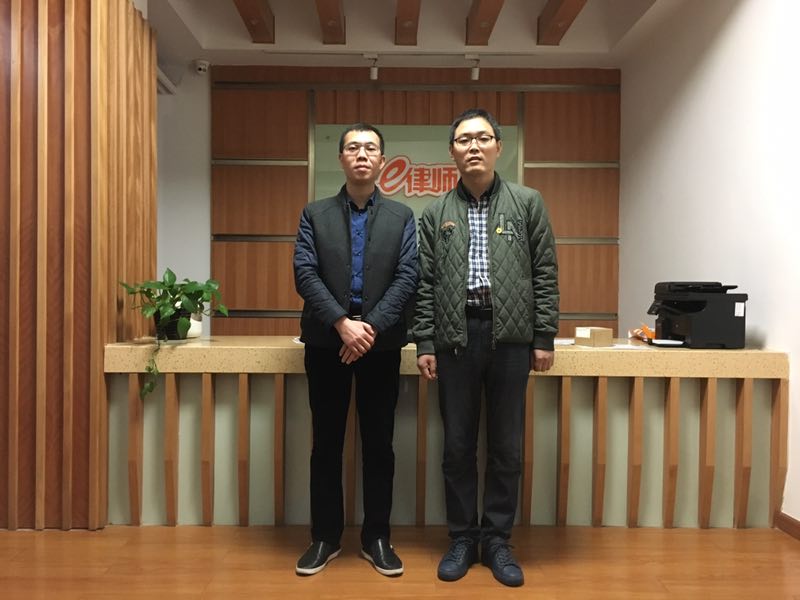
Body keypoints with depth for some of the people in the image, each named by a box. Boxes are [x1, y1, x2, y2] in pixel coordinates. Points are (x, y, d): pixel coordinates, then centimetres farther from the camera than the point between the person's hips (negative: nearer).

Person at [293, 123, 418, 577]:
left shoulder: (402, 216, 8)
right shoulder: (315, 214, 8)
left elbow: (407, 277, -3)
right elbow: (305, 274, -4)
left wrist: (372, 326, -15)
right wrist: (342, 323, -17)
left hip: (382, 343, 0)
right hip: (326, 341, 0)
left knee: (379, 444, 7)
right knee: (326, 443, 8)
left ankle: (377, 537, 21)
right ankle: (325, 537, 21)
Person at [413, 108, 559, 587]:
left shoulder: (528, 203, 5)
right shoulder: (436, 213, 8)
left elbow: (545, 274, 3)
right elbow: (425, 282, 6)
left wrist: (545, 337, -2)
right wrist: (424, 342, 0)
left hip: (510, 337, -1)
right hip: (455, 337, 1)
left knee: (506, 447, 7)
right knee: (458, 445, 8)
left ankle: (498, 540, 23)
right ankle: (462, 538, 24)